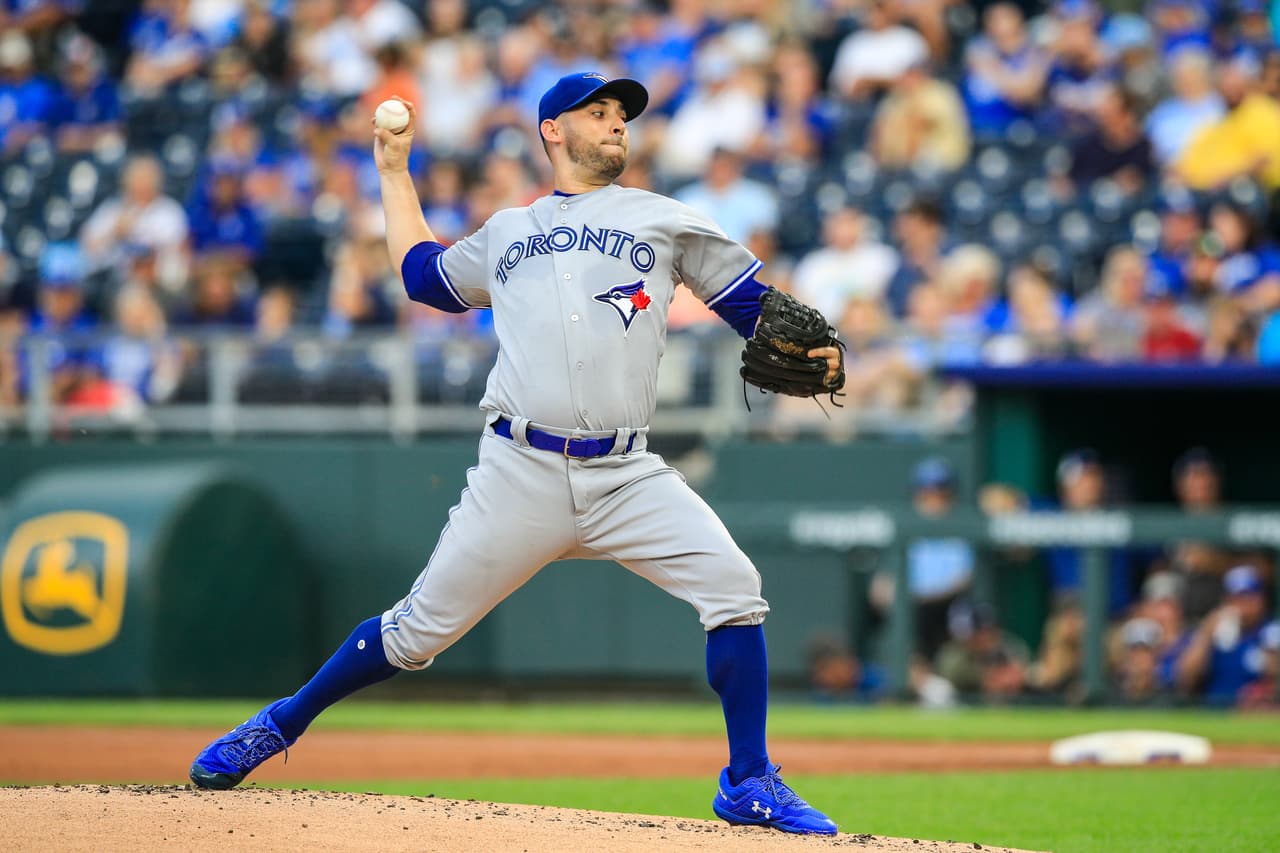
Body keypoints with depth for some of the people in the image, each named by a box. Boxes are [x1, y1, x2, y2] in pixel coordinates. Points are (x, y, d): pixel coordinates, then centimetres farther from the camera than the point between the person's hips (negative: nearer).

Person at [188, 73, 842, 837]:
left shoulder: (663, 221, 14)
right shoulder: (507, 233, 20)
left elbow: (755, 306, 10)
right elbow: (423, 272, 35)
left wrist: (813, 352, -9)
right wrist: (395, 170, 39)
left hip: (625, 479, 0)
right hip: (521, 476, 0)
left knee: (733, 586, -19)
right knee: (419, 630, 2)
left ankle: (749, 785, -7)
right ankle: (281, 724, 23)